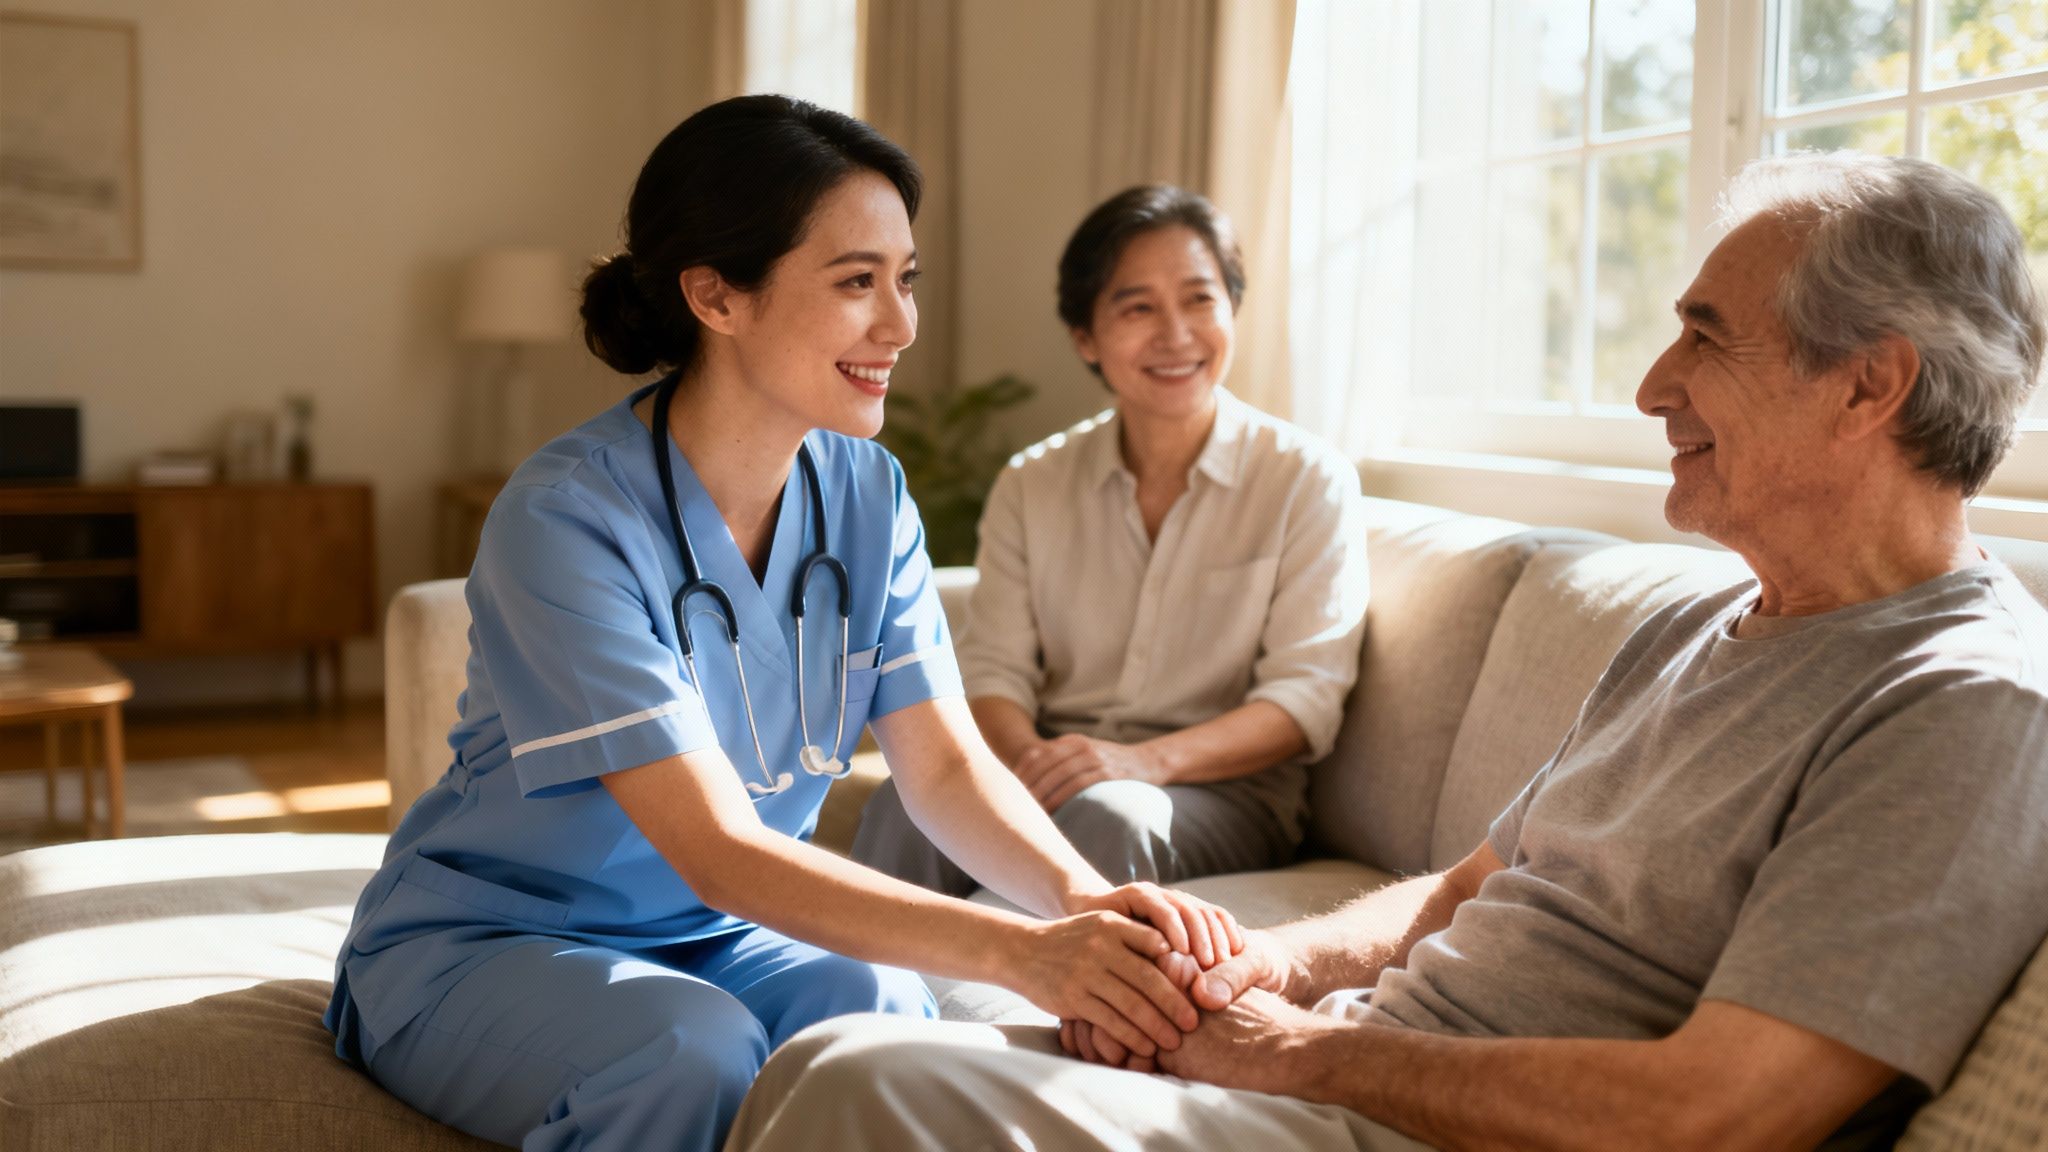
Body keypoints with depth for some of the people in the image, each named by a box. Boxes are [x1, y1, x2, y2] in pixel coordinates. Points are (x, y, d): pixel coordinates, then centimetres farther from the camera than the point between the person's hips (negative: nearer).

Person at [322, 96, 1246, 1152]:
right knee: (696, 1047, -34)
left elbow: (946, 765, -8)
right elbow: (717, 850, -31)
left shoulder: (866, 494, -5)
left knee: (886, 1006, -28)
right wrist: (1018, 953, -40)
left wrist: (1076, 896, -30)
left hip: (713, 940, 4)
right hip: (479, 946, -4)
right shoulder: (566, 519, -26)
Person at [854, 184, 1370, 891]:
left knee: (1105, 815, -38)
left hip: (1225, 793, -2)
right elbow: (993, 669, 5)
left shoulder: (1308, 479, 1)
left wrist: (1147, 760, -24)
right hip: (1057, 774, 2)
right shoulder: (1031, 486, 11)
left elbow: (1305, 697, -7)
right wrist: (1026, 756, -21)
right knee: (908, 805, -31)